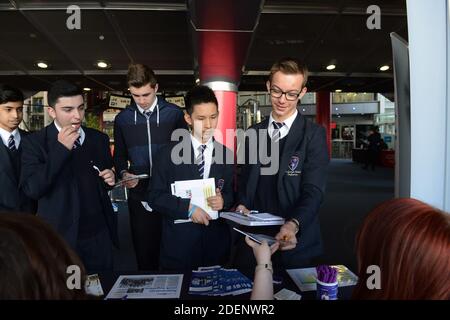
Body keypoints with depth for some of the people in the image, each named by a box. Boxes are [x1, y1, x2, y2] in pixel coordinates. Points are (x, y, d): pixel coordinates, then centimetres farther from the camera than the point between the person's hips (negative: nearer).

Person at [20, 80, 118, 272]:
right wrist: (60, 149, -23)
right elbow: (31, 190, -17)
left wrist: (110, 178, -7)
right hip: (59, 237, -3)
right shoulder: (35, 142, -7)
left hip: (99, 236, 3)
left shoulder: (99, 139, 4)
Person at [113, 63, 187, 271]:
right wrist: (124, 174, -6)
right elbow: (119, 155, 14)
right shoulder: (122, 119, 5)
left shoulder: (174, 114, -1)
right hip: (140, 196, 2)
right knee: (144, 255, 13)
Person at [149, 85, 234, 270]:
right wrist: (187, 207, -17)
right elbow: (156, 196, -4)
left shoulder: (226, 155, 4)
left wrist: (224, 201, -13)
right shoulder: (169, 154, -3)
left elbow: (232, 193, 8)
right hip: (178, 244, -1)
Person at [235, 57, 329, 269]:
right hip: (252, 238, 4)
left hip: (293, 243, -3)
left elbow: (313, 191, -15)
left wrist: (293, 225, -31)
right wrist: (243, 205, -8)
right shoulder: (252, 134, 7)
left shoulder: (314, 135, -7)